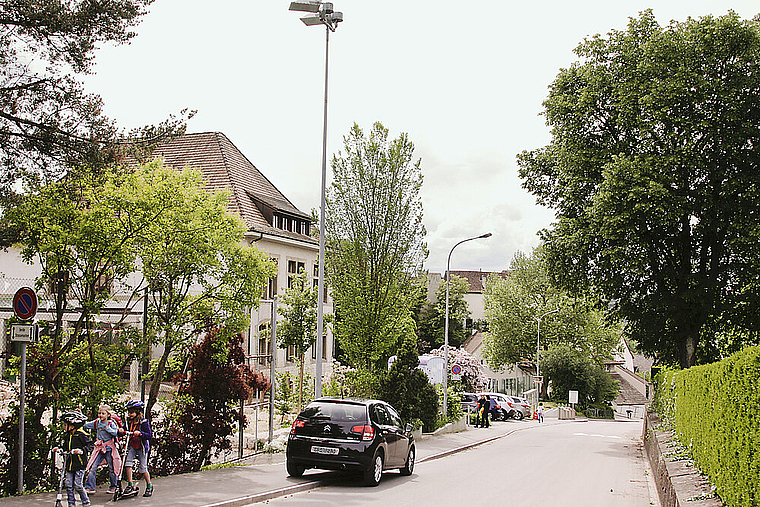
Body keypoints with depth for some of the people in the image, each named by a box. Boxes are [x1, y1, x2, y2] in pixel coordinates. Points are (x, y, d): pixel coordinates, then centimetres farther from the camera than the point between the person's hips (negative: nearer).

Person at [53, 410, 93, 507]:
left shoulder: (81, 434, -10)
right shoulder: (67, 435, 13)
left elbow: (90, 445, -12)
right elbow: (65, 446, 21)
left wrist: (81, 450, -25)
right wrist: (58, 448, 3)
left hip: (79, 464, -7)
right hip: (69, 464, 7)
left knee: (78, 485, -7)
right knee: (69, 485, 4)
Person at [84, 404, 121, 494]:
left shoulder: (111, 423, -5)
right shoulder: (97, 422, 6)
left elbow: (115, 433, -15)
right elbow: (86, 425, 12)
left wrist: (107, 428, -24)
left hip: (109, 449, -3)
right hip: (99, 449, 3)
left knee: (112, 469, 6)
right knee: (92, 467, -6)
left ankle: (113, 487, 20)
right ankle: (89, 487, -4)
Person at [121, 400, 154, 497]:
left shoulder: (143, 422, -15)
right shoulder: (128, 421, 1)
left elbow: (150, 435, -19)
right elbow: (126, 431, 3)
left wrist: (140, 433, -33)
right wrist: (121, 431, -19)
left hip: (142, 447, -4)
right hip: (131, 446, 4)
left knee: (143, 468, 1)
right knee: (127, 462, -16)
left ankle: (149, 486, 20)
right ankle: (130, 485, -7)